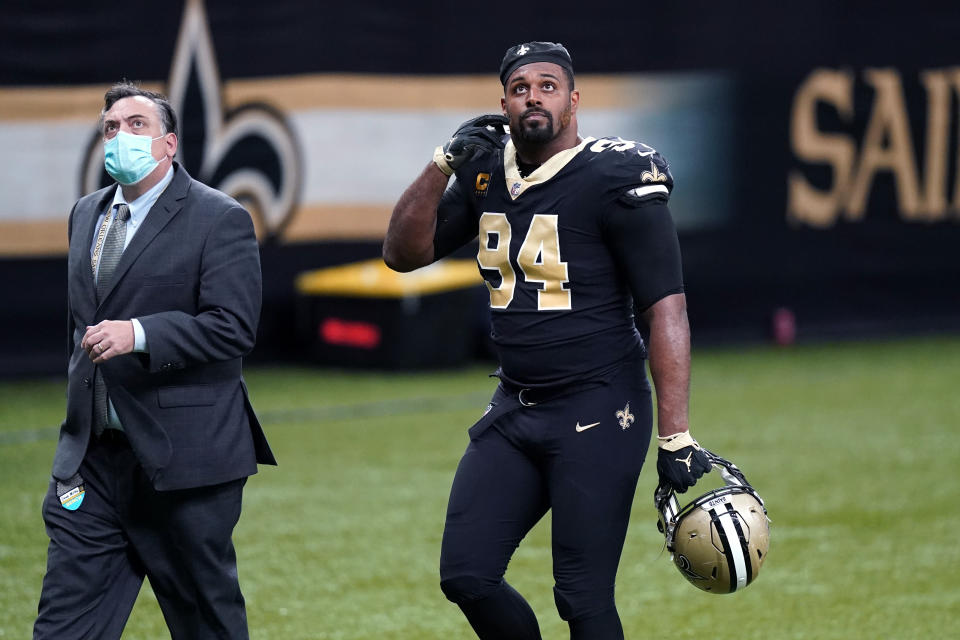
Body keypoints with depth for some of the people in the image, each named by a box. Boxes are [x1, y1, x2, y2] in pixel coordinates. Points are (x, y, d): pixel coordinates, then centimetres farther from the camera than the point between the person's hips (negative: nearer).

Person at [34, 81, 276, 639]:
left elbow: (234, 327, -17)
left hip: (183, 461, -6)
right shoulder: (87, 214, 16)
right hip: (94, 457, 6)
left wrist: (139, 335, -27)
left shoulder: (220, 219, -7)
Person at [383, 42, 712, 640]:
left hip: (598, 411, -7)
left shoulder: (616, 181, -12)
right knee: (467, 576, 2)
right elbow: (404, 253, 13)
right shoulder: (487, 175, 8)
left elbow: (667, 309, -15)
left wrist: (676, 436, -20)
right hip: (515, 410, 7)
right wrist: (444, 164, -1)